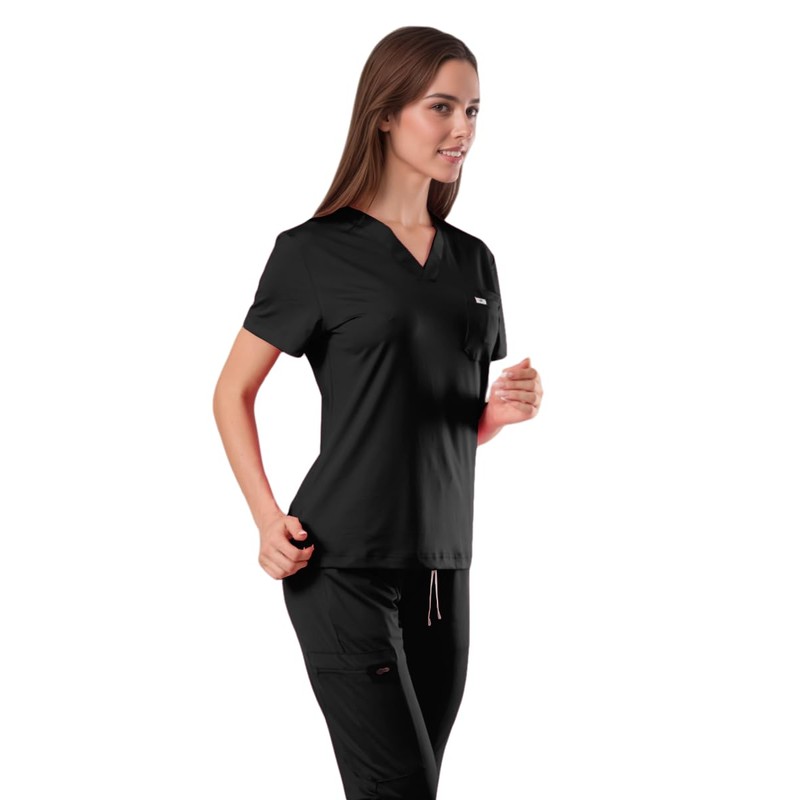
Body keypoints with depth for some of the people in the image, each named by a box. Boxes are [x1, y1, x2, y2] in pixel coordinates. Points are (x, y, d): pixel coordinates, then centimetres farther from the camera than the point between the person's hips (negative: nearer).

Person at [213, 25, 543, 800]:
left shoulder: (474, 261, 12)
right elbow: (233, 393, 1)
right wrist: (268, 522, -10)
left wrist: (507, 409, -3)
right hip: (344, 567, -6)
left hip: (441, 568, 6)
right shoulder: (315, 252, -5)